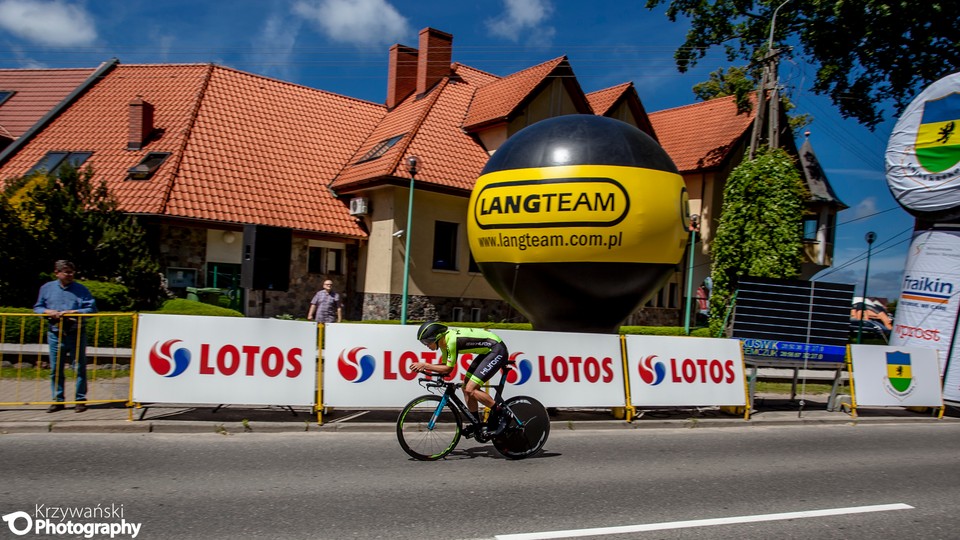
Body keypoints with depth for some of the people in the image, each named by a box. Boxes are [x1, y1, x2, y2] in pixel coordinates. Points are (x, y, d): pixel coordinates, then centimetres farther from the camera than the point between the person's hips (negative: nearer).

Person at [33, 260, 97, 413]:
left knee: (80, 368, 1)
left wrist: (73, 312, -17)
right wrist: (48, 312, -8)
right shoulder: (46, 288, 8)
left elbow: (91, 308, -6)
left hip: (76, 335, -2)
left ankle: (80, 400, 10)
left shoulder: (81, 290, 0)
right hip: (55, 335, 3)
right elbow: (37, 308, 13)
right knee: (55, 370, 9)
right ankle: (58, 400, 20)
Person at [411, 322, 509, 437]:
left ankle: (501, 414, -5)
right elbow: (444, 366, 10)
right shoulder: (444, 341, 4)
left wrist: (425, 365, -14)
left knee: (470, 389, -15)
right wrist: (424, 367, -4)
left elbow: (448, 368, -19)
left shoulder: (452, 340, -25)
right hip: (487, 351, 10)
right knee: (466, 388, 7)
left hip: (498, 350, -10)